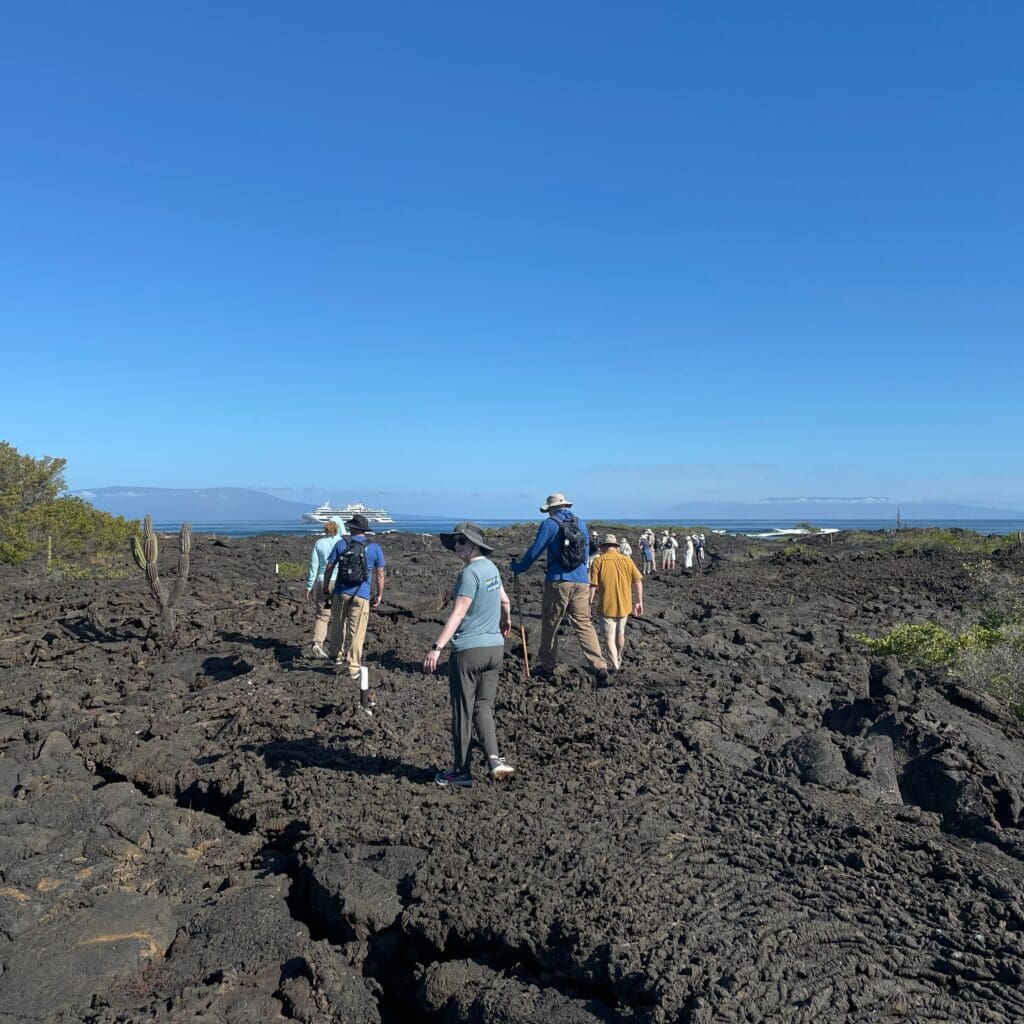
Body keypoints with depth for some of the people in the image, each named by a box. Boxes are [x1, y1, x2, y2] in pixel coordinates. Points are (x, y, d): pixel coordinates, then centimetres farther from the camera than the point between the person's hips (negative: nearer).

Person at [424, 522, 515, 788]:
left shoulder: (470, 572, -15)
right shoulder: (491, 568, 10)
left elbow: (458, 614, -23)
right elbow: (504, 599, 27)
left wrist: (437, 647, -27)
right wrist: (506, 621, 47)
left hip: (468, 650, -8)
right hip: (495, 648, 8)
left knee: (462, 711, 4)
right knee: (483, 706, 13)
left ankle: (461, 771, 13)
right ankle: (494, 758, -2)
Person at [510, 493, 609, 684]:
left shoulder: (549, 524, -1)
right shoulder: (581, 523, 14)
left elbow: (535, 551, -1)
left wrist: (519, 567, 14)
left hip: (558, 582, -4)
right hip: (581, 582, 4)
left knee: (550, 625, 8)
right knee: (584, 625, 4)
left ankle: (546, 667, 17)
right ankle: (600, 667, -5)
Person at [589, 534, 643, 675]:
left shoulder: (598, 561, -9)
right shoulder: (627, 560, 1)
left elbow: (593, 586, -12)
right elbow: (638, 581, 0)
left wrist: (590, 604, -4)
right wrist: (639, 601, 8)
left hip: (606, 606, -4)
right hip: (624, 605, 4)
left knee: (609, 637, 5)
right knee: (620, 634, 24)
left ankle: (615, 665, -9)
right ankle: (618, 659, 43)